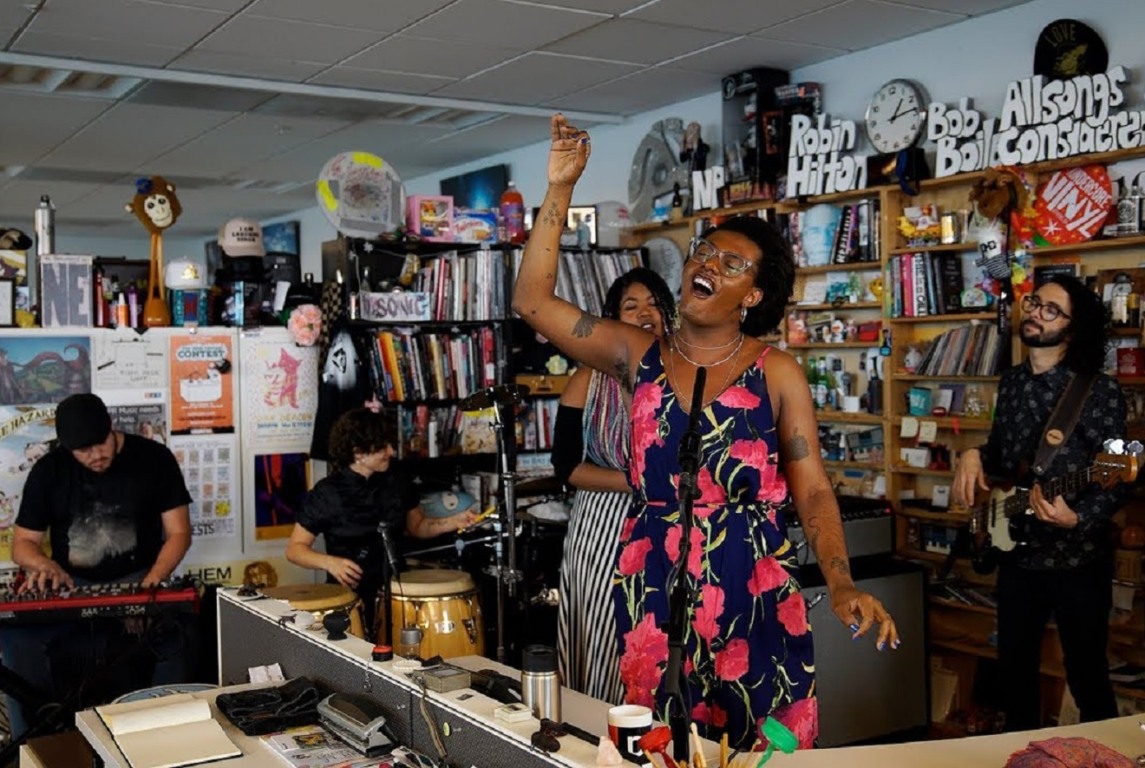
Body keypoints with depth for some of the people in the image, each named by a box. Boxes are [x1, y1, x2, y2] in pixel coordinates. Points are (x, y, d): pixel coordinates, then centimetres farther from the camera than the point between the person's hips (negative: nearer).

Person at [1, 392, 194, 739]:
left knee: (177, 632, -33)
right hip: (71, 586, 2)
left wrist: (152, 582, -21)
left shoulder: (154, 458, -3)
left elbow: (178, 532, -3)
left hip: (137, 579, -2)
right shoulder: (48, 470, 3)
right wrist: (45, 566, -19)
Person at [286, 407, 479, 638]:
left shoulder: (395, 483, 5)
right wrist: (329, 562, -23)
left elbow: (417, 526, 19)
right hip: (350, 593, -4)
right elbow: (295, 549, -4)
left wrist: (454, 522, 1)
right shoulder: (327, 493, -8)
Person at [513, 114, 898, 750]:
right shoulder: (640, 356, 4)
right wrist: (559, 189, -3)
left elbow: (813, 489, -3)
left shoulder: (776, 373, -1)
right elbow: (533, 302, 0)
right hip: (654, 593, 2)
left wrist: (841, 585, -18)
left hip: (752, 596, -1)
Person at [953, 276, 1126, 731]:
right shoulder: (1011, 383, 7)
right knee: (1014, 667, 16)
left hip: (1077, 558, -6)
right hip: (1017, 553, 6)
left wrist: (1076, 519, -30)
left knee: (1086, 675, 5)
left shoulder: (1099, 391, -13)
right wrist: (973, 456, -1)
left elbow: (1115, 483, -13)